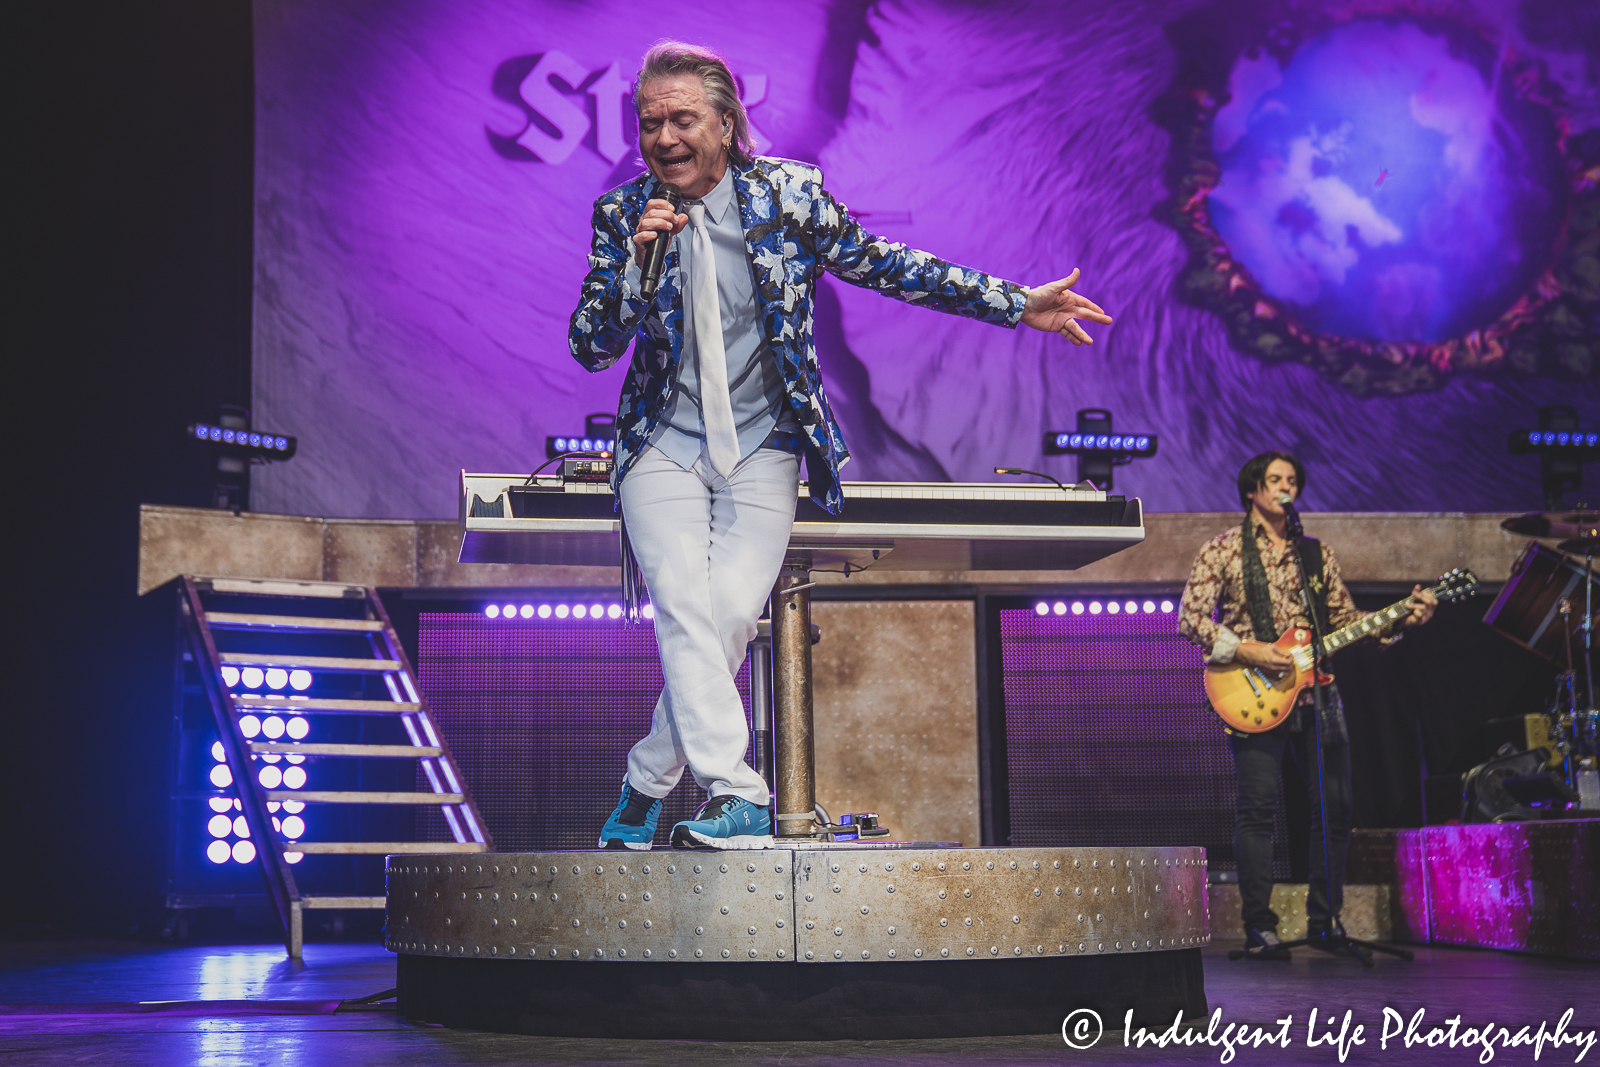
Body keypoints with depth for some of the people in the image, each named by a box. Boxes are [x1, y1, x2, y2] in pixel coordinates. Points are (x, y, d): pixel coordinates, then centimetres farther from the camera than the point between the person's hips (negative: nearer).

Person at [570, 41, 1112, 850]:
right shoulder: (622, 214, -1)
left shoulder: (789, 193, -1)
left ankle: (645, 787, 2)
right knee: (684, 610, -21)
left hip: (760, 451, 0)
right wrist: (636, 259, -19)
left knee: (730, 618, -14)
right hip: (663, 448, 0)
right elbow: (590, 347, -2)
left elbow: (883, 265, 7)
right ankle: (737, 800, -24)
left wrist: (1016, 305, 7)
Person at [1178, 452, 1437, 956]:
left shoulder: (1319, 554, 16)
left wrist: (1400, 619, 0)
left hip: (1316, 692, 5)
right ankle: (1259, 928, 0)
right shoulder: (1224, 550, 3)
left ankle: (1324, 920, 16)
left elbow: (1346, 620, 15)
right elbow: (1190, 617, -4)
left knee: (1336, 805, 3)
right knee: (1258, 806, -8)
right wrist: (1244, 651, -15)